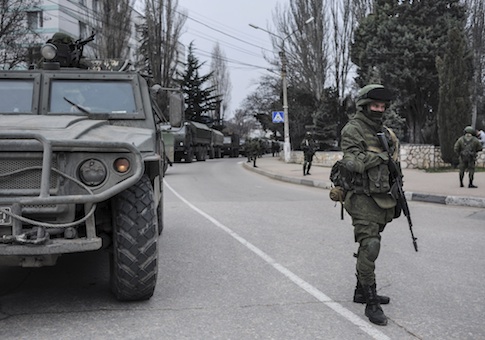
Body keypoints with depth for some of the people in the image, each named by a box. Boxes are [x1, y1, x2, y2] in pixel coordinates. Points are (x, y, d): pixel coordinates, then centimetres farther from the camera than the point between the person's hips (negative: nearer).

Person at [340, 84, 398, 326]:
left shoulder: (384, 132, 15)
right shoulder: (353, 129, -10)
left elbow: (392, 167, 22)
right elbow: (354, 162, -23)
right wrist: (381, 155, -15)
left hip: (381, 198, 8)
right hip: (362, 198, -8)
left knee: (369, 246, 15)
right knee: (370, 246, -14)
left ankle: (361, 291, 28)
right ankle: (371, 303, -10)